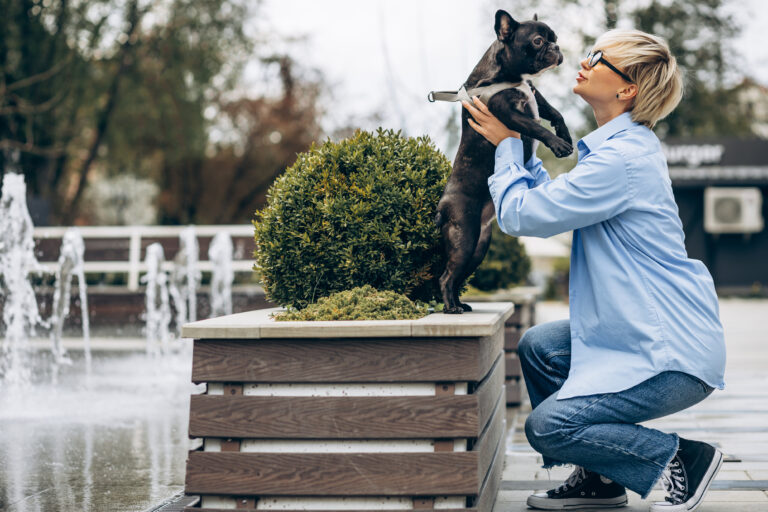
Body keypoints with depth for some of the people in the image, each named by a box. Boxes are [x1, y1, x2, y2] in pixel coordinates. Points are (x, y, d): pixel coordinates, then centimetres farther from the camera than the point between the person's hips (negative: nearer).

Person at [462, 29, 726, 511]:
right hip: (648, 332, 10)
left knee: (548, 426, -13)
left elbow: (521, 214, -16)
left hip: (677, 352, -10)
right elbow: (551, 196, 22)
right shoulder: (625, 145, 12)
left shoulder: (622, 157, -21)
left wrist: (506, 144, -2)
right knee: (538, 347, 12)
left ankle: (683, 458, 0)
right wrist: (516, 143, 13)